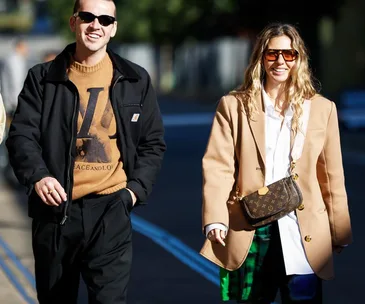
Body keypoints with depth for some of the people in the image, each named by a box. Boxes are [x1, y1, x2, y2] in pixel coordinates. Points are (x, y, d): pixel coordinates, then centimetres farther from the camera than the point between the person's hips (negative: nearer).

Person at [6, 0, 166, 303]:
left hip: (110, 210, -1)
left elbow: (153, 143, 11)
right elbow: (21, 136, -2)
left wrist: (137, 188, -4)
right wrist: (37, 176, -21)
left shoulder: (136, 80, 7)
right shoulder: (43, 77, 4)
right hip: (54, 209, 1)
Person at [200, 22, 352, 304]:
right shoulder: (234, 105, 5)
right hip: (248, 228, 0)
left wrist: (339, 233, 8)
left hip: (302, 231, 0)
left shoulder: (322, 108, 7)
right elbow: (217, 165, -2)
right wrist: (215, 219, -13)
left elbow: (331, 175, 8)